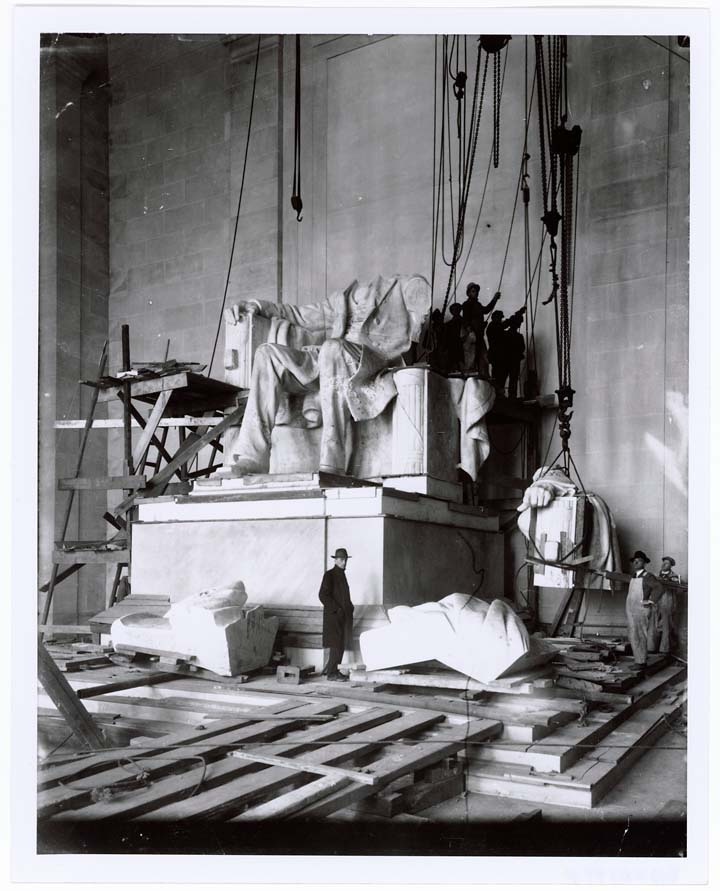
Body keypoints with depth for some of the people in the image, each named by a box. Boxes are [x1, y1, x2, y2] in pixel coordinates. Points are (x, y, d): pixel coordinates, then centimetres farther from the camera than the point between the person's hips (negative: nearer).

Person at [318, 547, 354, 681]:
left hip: (343, 616, 8)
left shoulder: (342, 575, 16)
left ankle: (330, 669, 21)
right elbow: (323, 595, -16)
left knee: (341, 644, 10)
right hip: (333, 616, -8)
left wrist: (350, 607, 10)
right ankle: (332, 673, -1)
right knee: (336, 644, -7)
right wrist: (336, 609, -18)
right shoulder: (329, 575, -9)